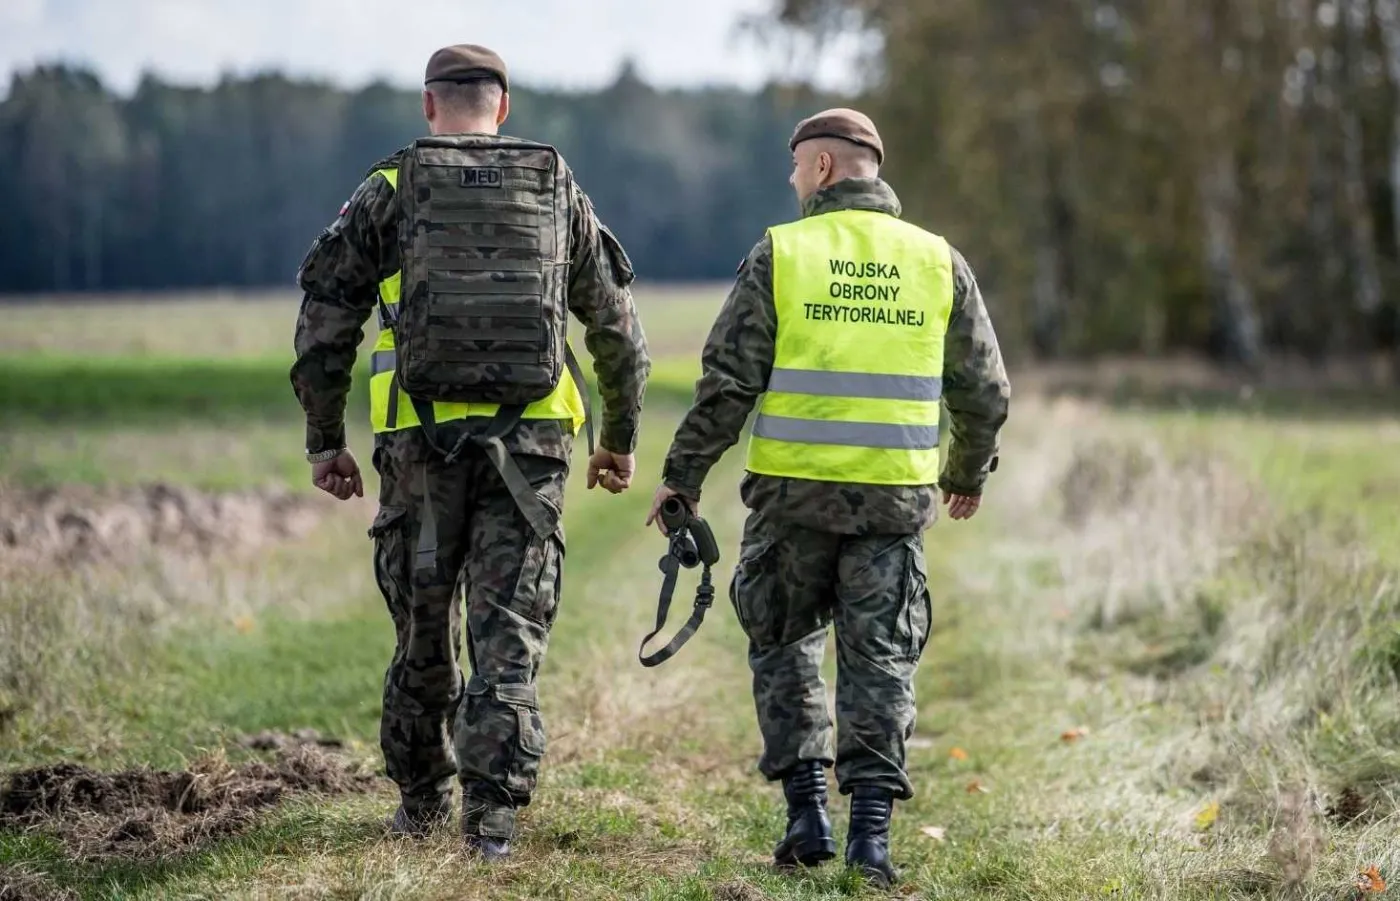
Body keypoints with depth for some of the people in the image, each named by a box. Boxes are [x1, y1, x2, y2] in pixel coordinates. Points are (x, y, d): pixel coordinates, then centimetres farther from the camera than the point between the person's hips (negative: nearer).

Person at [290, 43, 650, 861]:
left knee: (424, 625, 14)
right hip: (530, 440, 0)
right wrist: (622, 437, 22)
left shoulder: (391, 191, 4)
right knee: (510, 631, 1)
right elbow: (618, 326, 12)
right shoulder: (559, 190, 9)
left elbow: (326, 321, 1)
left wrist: (324, 440, 8)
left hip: (423, 439, 0)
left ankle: (422, 797, 27)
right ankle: (494, 810, -8)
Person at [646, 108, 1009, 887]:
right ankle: (871, 826, -1)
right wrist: (969, 474, 25)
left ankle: (808, 811, 8)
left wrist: (683, 477, 3)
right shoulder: (940, 264, 5)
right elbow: (985, 391, 9)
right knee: (880, 658, 7)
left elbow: (728, 383, -6)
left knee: (786, 646, 15)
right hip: (896, 495, 1)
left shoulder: (779, 255, -3)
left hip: (795, 491, -1)